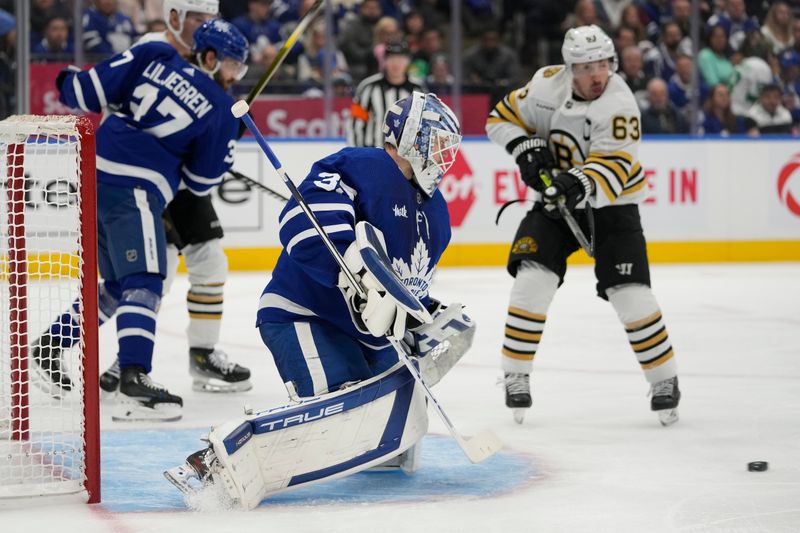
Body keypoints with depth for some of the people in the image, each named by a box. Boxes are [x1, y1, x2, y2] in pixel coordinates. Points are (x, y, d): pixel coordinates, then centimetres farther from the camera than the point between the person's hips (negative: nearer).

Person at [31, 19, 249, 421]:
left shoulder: (153, 56, 9)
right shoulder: (220, 110, 1)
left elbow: (90, 92, 5)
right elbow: (201, 181, 8)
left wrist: (70, 83, 26)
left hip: (93, 173, 7)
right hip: (133, 189, -7)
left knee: (118, 284, 22)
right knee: (143, 284, -14)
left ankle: (49, 348, 28)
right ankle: (133, 383, -30)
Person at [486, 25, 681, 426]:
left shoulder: (619, 103, -22)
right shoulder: (547, 85, -9)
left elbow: (611, 166, -31)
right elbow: (503, 117, 4)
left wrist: (581, 184, -49)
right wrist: (526, 148, -13)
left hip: (610, 205, -3)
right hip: (555, 201, 3)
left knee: (630, 294, -12)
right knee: (532, 280, -13)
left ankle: (665, 381, 5)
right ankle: (516, 376, 0)